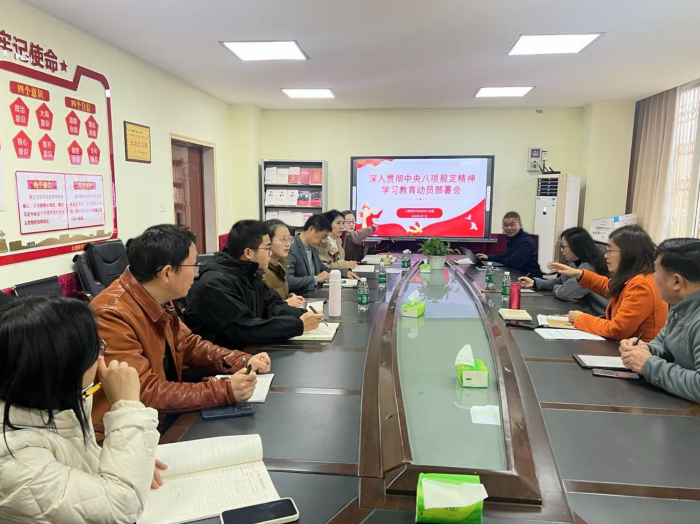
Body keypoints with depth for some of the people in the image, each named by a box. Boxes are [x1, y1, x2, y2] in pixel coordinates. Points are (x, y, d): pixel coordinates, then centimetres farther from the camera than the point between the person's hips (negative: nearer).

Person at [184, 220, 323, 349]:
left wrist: (302, 315, -16)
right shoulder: (215, 283, -25)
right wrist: (299, 325, -26)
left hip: (246, 348, 8)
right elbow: (244, 330, -29)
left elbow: (273, 306, 4)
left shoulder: (249, 274, 4)